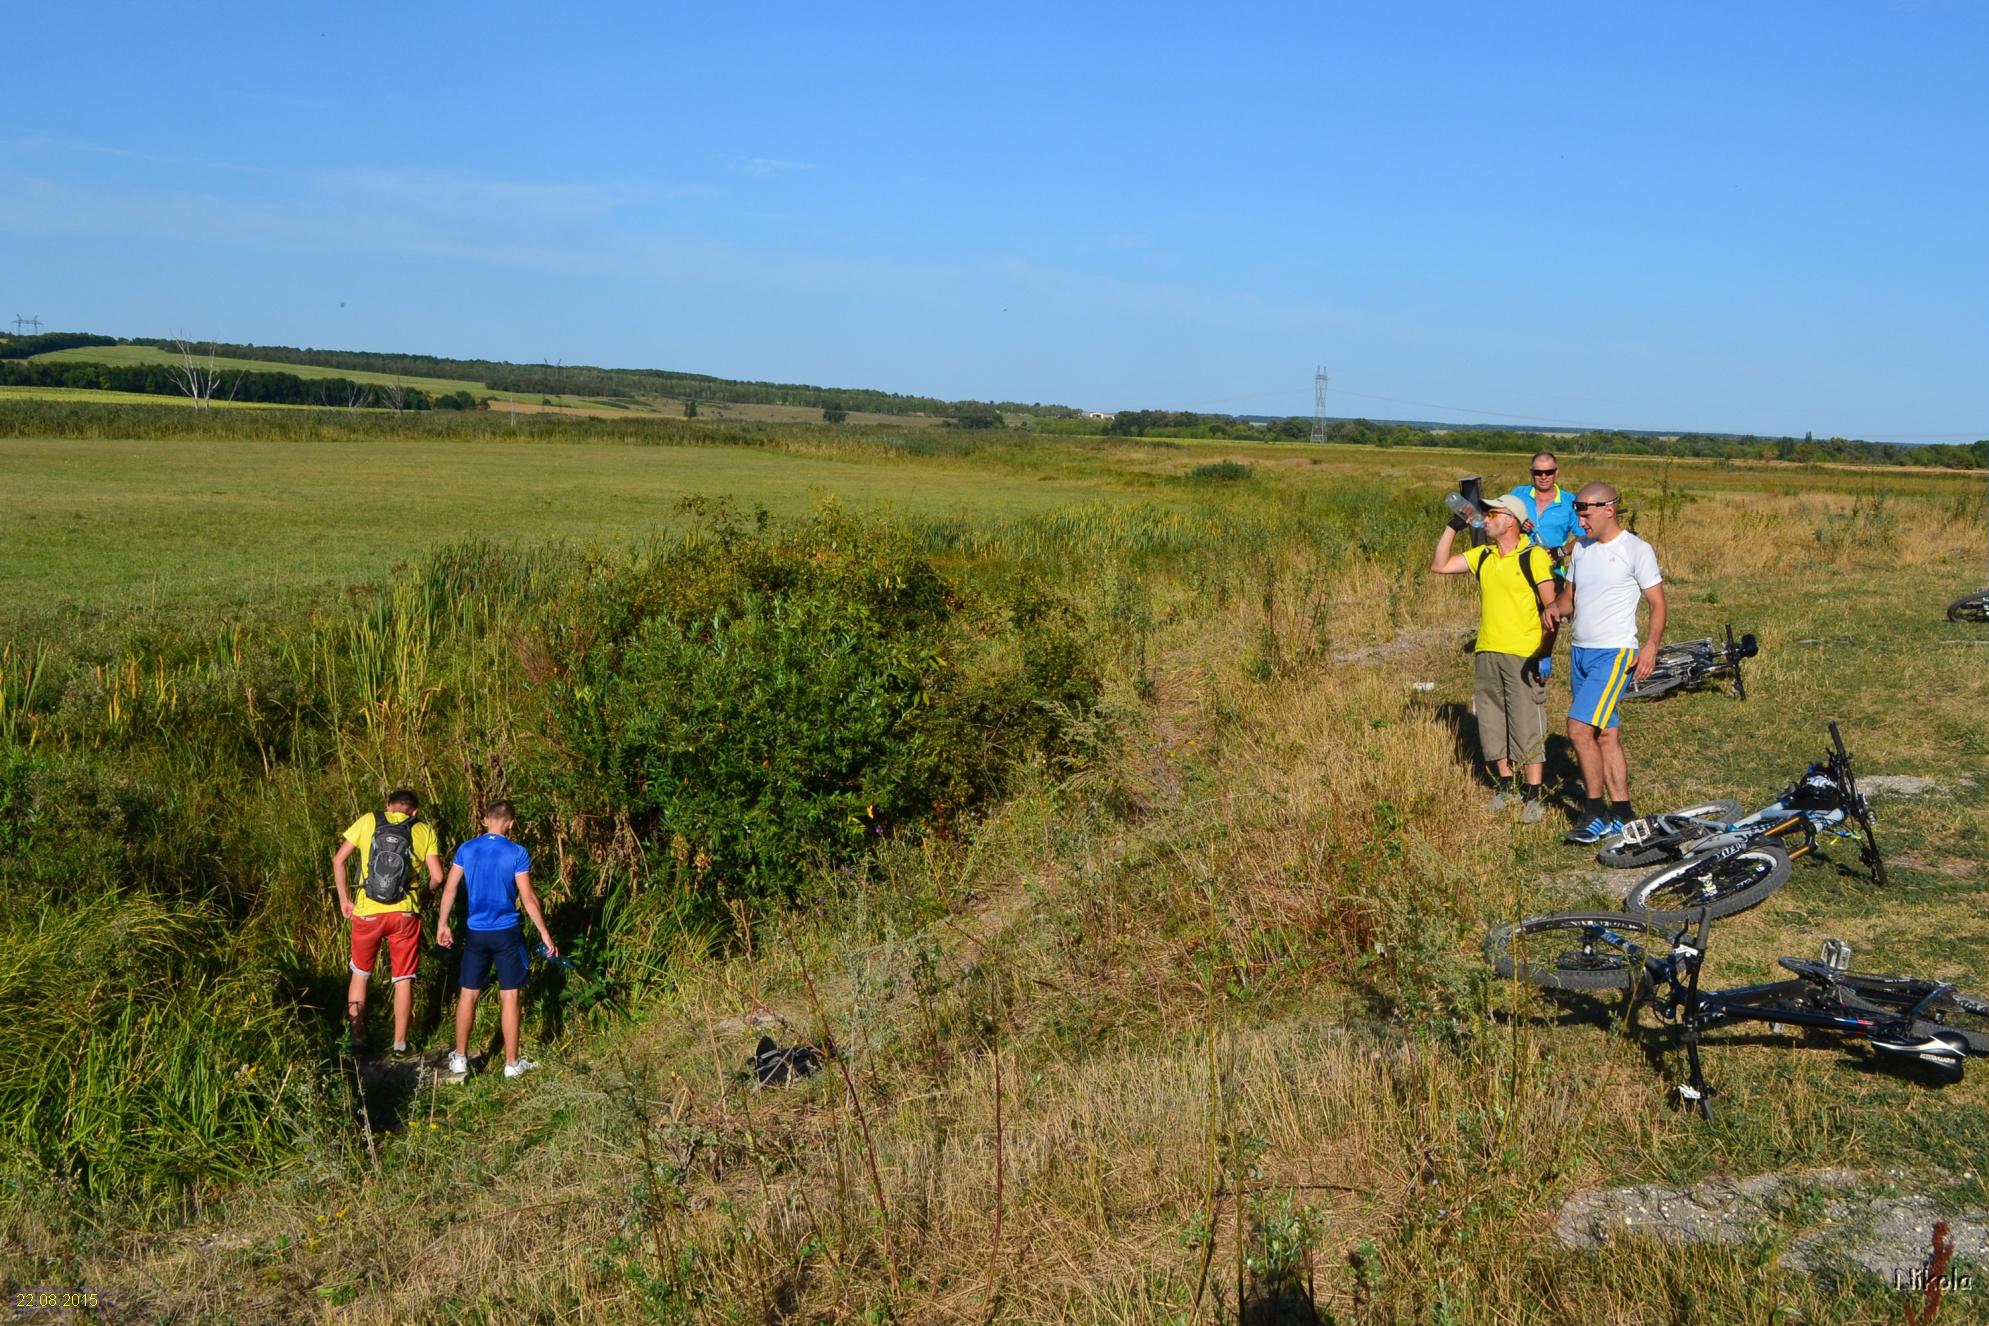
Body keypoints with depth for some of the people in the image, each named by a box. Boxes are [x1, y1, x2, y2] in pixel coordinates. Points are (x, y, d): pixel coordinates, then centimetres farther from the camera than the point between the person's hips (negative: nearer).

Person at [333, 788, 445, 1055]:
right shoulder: (424, 832, 3)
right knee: (403, 979, 12)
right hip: (405, 913, -1)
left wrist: (344, 899, 10)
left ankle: (356, 1036, 23)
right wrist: (423, 892, 16)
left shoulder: (368, 822, 4)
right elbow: (437, 876, -4)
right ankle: (400, 1043, 16)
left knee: (360, 973, 20)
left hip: (367, 912, 1)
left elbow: (338, 860, 2)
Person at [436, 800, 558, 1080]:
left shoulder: (466, 849, -1)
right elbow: (528, 898, -11)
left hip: (477, 933, 3)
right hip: (507, 933, -3)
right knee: (509, 996, 4)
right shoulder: (517, 853, -10)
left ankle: (460, 1058, 20)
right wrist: (544, 933, -4)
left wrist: (443, 924, 15)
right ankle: (512, 1063, 9)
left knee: (468, 994, 13)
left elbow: (449, 889, 3)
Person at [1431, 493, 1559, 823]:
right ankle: (1506, 786, 26)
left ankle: (1532, 796, 4)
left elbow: (1551, 607, -10)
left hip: (1523, 656, -7)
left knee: (1527, 726, -3)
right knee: (1491, 722, 12)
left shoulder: (1535, 557, -8)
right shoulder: (1483, 556, 11)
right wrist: (1453, 526, 8)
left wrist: (1546, 655, -16)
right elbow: (1439, 565, 14)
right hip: (1487, 653, 7)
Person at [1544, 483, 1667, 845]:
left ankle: (1597, 815, -6)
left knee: (1579, 727, -16)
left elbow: (1657, 603, -6)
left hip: (1614, 653, -7)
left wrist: (1651, 645, -20)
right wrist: (1556, 608, -4)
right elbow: (1569, 595, 19)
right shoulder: (1581, 549, 12)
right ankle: (1622, 813, 16)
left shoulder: (1636, 550, -7)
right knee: (1606, 734, 10)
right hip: (1580, 652, 7)